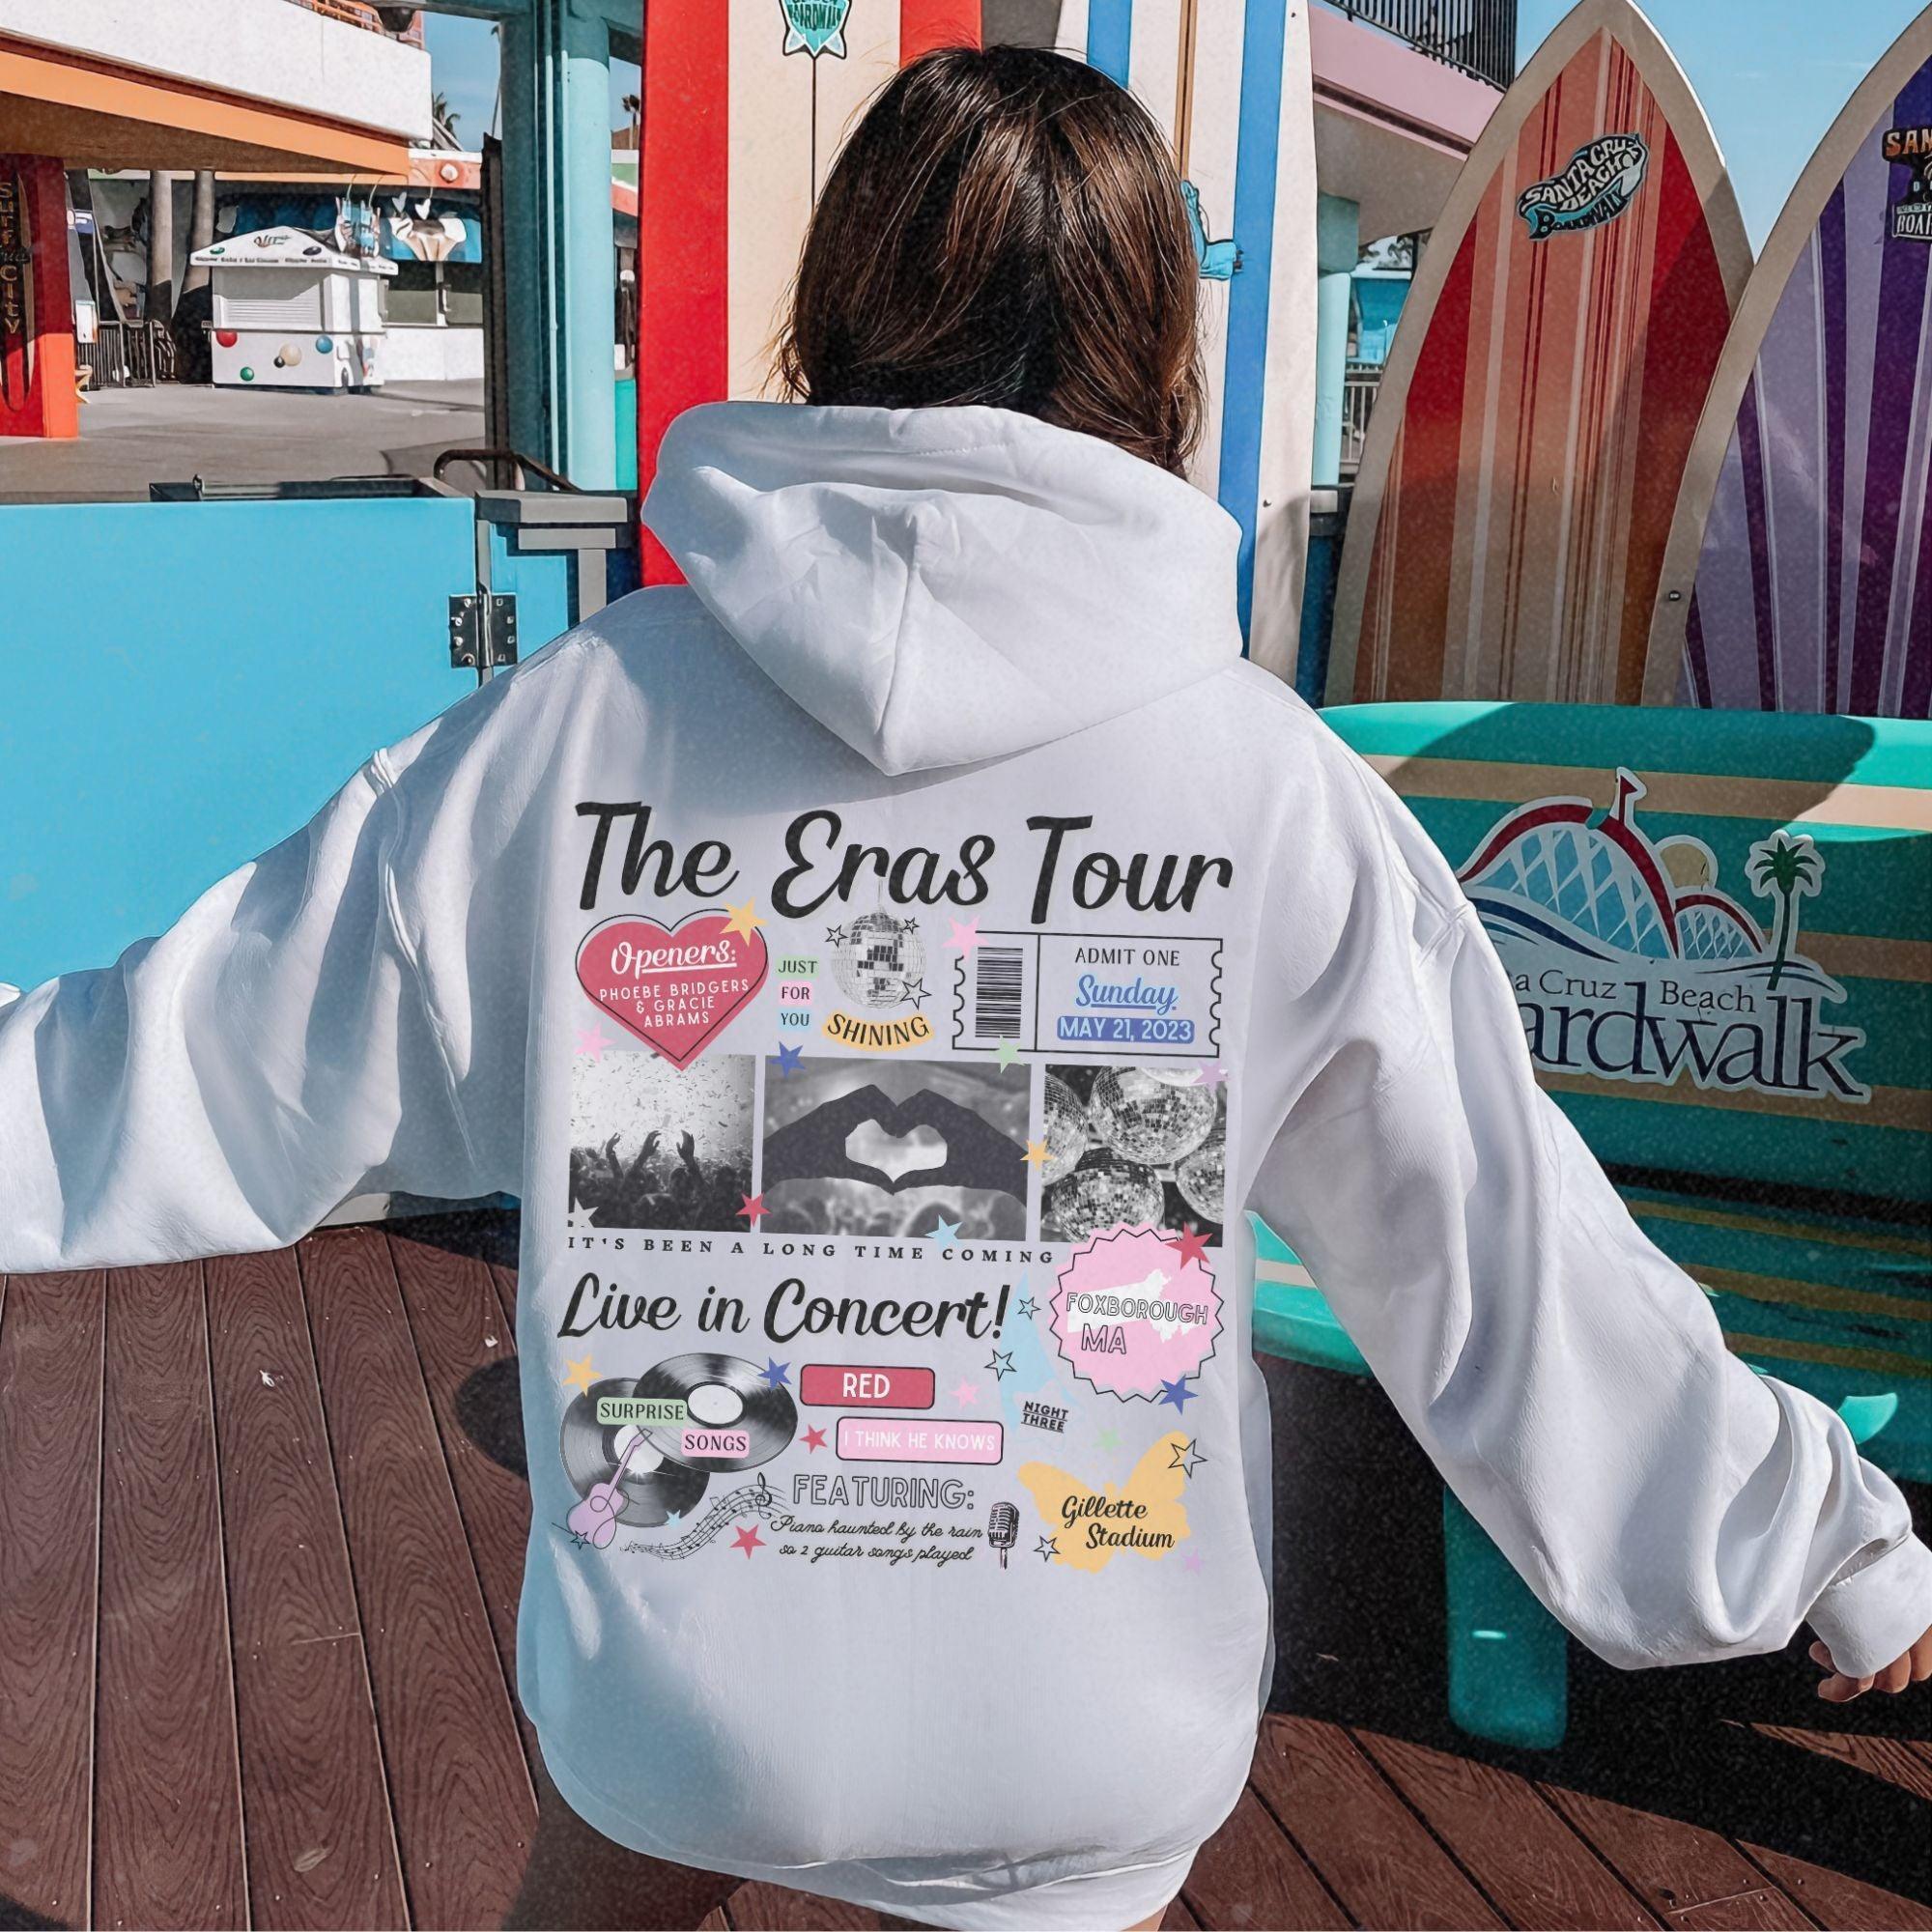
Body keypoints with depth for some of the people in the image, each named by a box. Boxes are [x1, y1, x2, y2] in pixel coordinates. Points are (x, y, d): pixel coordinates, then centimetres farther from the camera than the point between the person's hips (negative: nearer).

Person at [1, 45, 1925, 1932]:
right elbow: (1515, 1268, -6)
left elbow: (199, 1062, 0)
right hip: (1083, 1772, 0)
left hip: (668, 1694, 1)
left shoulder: (570, 727, -12)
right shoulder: (1278, 785, -14)